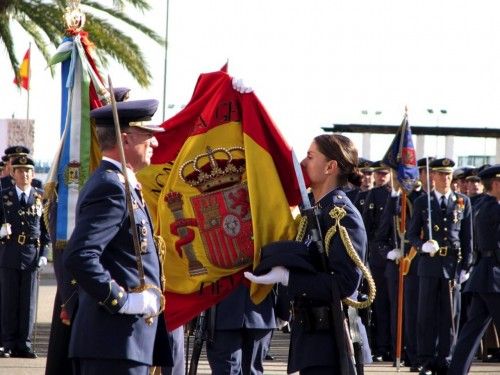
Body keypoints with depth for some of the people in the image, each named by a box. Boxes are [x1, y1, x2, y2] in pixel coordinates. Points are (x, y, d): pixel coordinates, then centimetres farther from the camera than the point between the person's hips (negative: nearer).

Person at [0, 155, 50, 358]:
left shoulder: (40, 197, 7)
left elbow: (46, 228, 8)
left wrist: (44, 254, 2)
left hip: (32, 255, 1)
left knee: (28, 301, 1)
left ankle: (24, 343, 7)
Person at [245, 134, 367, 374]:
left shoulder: (343, 214, -15)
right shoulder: (314, 212, 14)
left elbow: (346, 283, -23)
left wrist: (286, 277, -23)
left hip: (330, 340, -10)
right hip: (310, 334, 10)